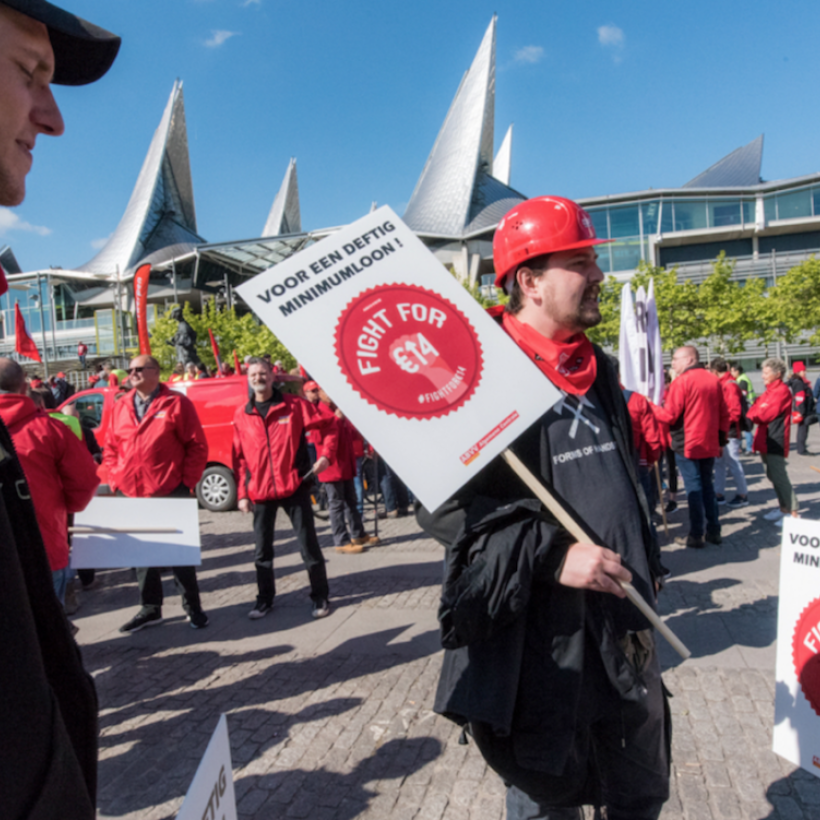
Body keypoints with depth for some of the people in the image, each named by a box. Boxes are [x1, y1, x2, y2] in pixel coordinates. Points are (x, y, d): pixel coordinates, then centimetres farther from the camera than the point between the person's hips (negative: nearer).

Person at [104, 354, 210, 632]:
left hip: (171, 493, -5)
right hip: (131, 494, 5)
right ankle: (150, 609, 28)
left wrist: (187, 482, -11)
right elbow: (110, 448, 13)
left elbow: (197, 446, -7)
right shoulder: (120, 407, 9)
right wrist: (115, 481, 2)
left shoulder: (177, 403, -6)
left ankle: (192, 607, 19)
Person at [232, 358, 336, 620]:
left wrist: (325, 455, -11)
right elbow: (239, 457, 6)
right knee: (262, 549, 12)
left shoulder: (295, 405, -2)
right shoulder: (241, 415, 5)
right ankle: (264, 598, 28)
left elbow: (327, 427, 3)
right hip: (260, 492, 3)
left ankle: (320, 598, 16)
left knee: (308, 545, 3)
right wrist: (242, 493, 2)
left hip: (294, 487, -2)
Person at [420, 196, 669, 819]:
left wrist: (646, 565, 19)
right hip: (536, 634, -7)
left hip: (624, 624, 8)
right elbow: (440, 501, -21)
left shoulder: (597, 370, 9)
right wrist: (551, 554, -25)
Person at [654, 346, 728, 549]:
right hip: (709, 444, 6)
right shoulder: (713, 380, 8)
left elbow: (669, 415, -15)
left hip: (687, 445, -6)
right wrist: (721, 439, 17)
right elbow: (724, 414, 10)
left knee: (694, 489, -1)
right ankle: (714, 531, 19)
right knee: (708, 487, 15)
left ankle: (696, 535, 4)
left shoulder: (681, 381, -13)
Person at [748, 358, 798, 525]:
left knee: (779, 477, -9)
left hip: (775, 441, -9)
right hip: (766, 441, 9)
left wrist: (748, 418, -5)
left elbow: (766, 414, -17)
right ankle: (783, 507, 25)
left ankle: (793, 513, -3)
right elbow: (756, 409, 12)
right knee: (773, 475, 15)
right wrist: (749, 417, -7)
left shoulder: (782, 391, -13)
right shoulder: (769, 392, 16)